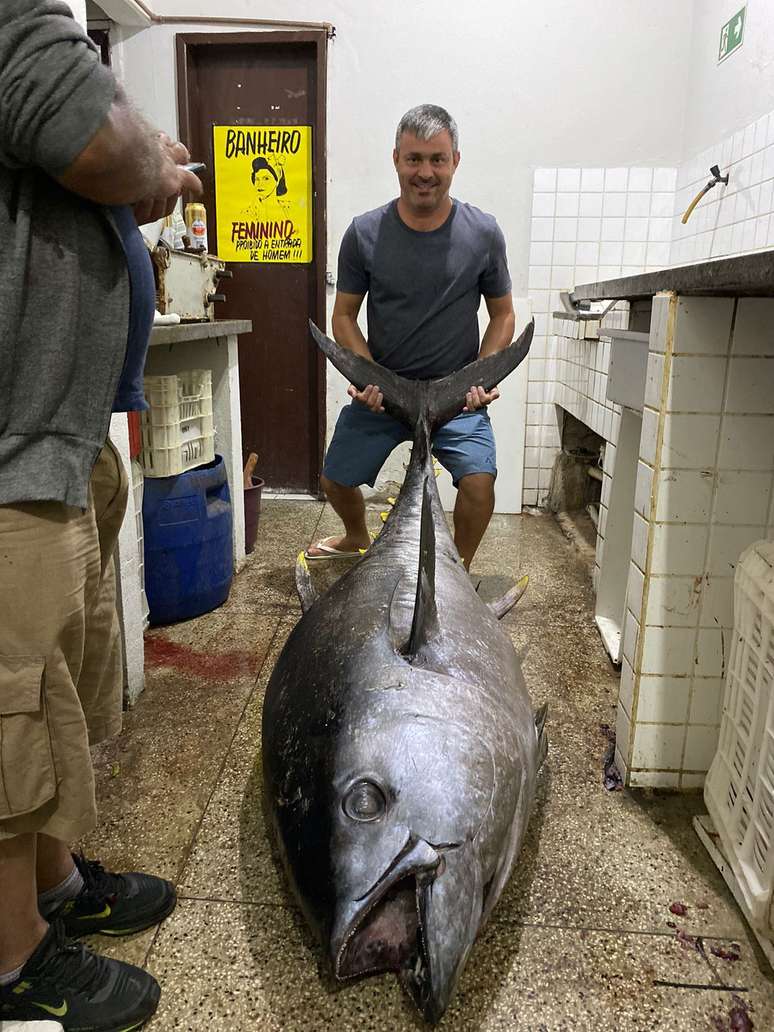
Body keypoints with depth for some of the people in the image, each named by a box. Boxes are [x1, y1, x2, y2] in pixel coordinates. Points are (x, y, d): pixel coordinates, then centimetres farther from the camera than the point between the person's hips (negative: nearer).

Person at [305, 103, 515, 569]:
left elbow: (503, 315, 3)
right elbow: (345, 315, 2)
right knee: (335, 481, 11)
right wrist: (368, 377, -14)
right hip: (380, 392, 2)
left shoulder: (483, 234, -6)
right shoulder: (364, 233, -6)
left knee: (479, 480, -23)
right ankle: (358, 539, 48)